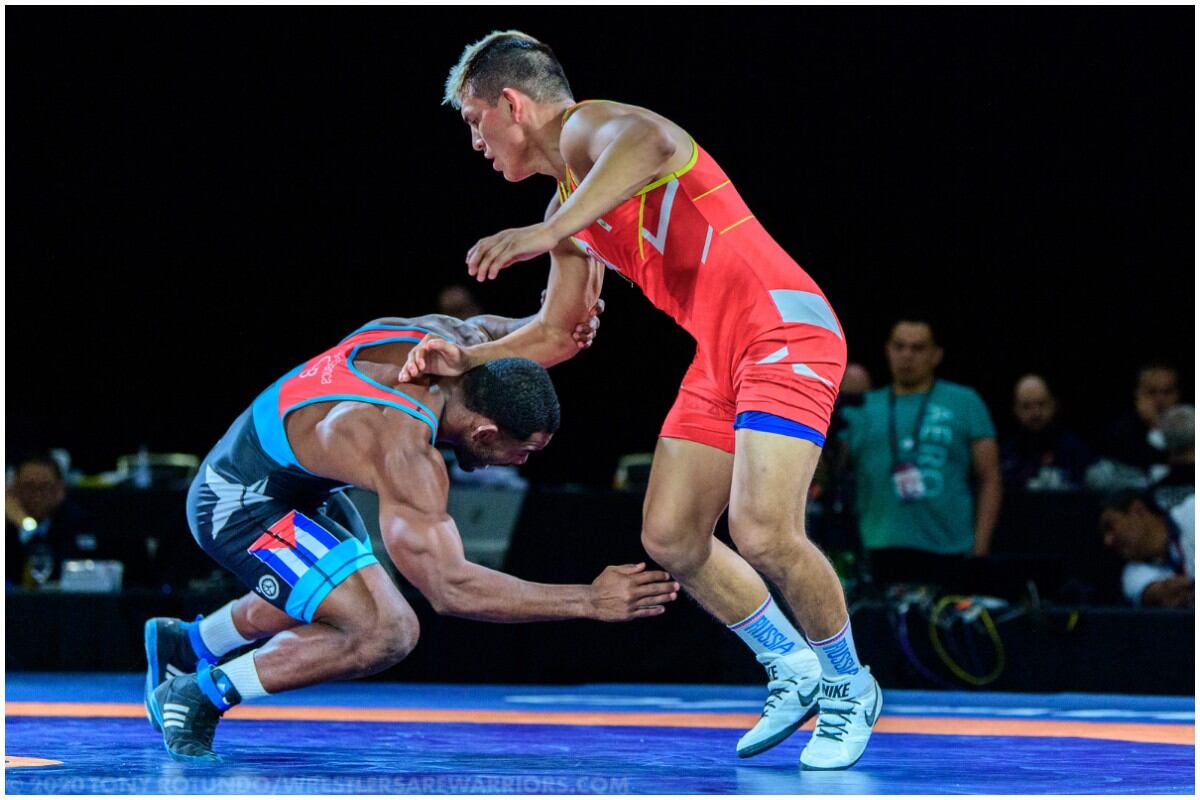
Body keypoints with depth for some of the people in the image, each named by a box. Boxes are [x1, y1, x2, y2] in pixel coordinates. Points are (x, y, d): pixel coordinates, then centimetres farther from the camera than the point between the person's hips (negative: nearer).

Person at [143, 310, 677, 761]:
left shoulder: (443, 339, -13)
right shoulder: (404, 451, -36)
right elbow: (450, 588, -36)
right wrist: (590, 603, -37)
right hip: (238, 505, -10)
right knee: (385, 632, -20)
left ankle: (184, 646, 49)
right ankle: (200, 695, -4)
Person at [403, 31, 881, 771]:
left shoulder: (587, 126, -10)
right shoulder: (572, 215, 19)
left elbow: (648, 141, -37)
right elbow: (558, 334, 30)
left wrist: (548, 233, -46)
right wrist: (465, 361, 19)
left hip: (783, 331, -10)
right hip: (719, 351, 10)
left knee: (763, 533, -21)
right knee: (670, 539, 7)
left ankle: (850, 689, 2)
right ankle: (794, 674, 23)